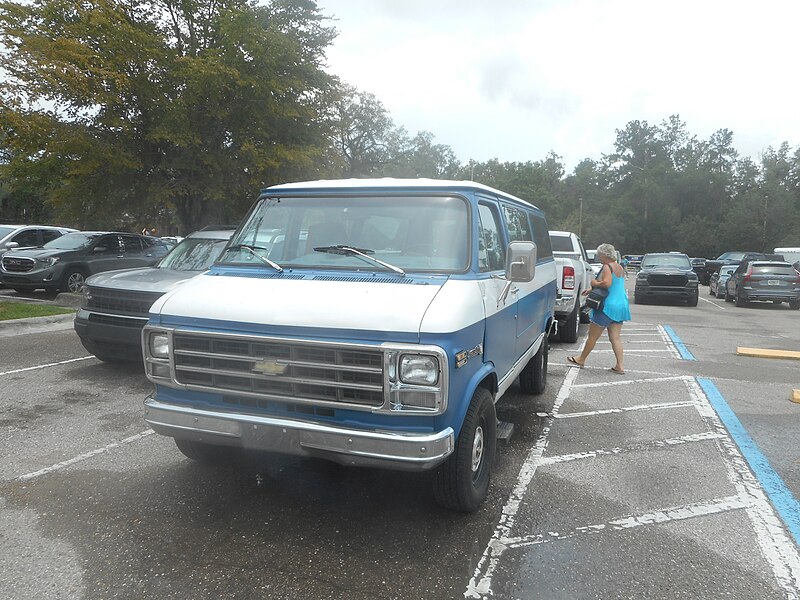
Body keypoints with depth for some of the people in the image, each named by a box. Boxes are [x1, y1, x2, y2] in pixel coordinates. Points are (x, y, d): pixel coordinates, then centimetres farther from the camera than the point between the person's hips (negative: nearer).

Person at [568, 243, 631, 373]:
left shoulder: (607, 267, -14)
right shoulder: (620, 268, 14)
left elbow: (607, 283, -30)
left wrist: (595, 283, -11)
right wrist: (592, 290, 22)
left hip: (608, 306, -9)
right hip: (622, 306, 9)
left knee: (593, 336, 6)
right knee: (615, 338, 9)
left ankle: (581, 359, 19)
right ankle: (620, 365, 4)